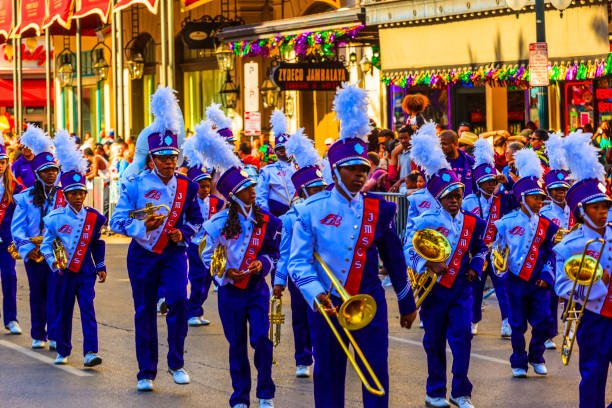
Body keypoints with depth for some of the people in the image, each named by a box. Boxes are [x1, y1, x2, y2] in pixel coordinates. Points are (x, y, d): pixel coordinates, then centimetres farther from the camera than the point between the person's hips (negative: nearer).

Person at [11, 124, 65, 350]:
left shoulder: (64, 196, 5)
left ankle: (55, 337, -3)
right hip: (34, 254, 1)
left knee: (55, 294, -7)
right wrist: (27, 249, -12)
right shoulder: (26, 197, 5)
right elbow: (17, 227, 2)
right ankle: (38, 336, 20)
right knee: (37, 295, 9)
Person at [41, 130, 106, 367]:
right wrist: (53, 261, -15)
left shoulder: (93, 218, 3)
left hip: (86, 272, 1)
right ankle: (63, 352, 25)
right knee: (63, 311, 9)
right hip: (64, 272, 0)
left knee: (88, 309, -11)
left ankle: (90, 352, -17)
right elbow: (46, 244, 0)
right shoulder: (55, 218, -3)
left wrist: (100, 266, 15)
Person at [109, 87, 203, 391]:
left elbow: (196, 219, 14)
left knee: (178, 301, -18)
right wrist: (143, 225, -24)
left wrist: (183, 233, -7)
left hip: (174, 253, 1)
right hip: (142, 254, -1)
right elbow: (117, 220, -8)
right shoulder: (135, 185, -6)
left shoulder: (187, 186, 0)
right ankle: (146, 372, 15)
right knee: (144, 312, 4)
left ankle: (176, 362, -2)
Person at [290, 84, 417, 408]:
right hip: (325, 305, -1)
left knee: (377, 376, 0)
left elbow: (394, 260, 11)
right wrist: (316, 295, -23)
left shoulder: (379, 209, 2)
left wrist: (406, 304, 16)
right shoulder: (312, 210, -3)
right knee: (328, 376, 7)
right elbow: (298, 261, -6)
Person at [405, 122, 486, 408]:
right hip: (433, 288, -1)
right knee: (434, 342, 8)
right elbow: (409, 249, -9)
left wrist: (475, 266, 1)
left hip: (460, 287, 2)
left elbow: (480, 248, 19)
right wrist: (428, 264, -23)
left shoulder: (473, 223, 2)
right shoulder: (426, 222, -8)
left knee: (462, 336, -8)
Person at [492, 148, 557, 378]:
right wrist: (500, 268, -10)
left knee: (544, 322, -4)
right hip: (515, 281, -2)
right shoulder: (508, 222, -4)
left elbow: (551, 253, 9)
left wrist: (546, 276, -1)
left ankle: (536, 357, 18)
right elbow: (496, 247, 2)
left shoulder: (546, 225, 5)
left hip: (538, 282, 2)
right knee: (518, 324, 2)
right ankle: (519, 363, 16)